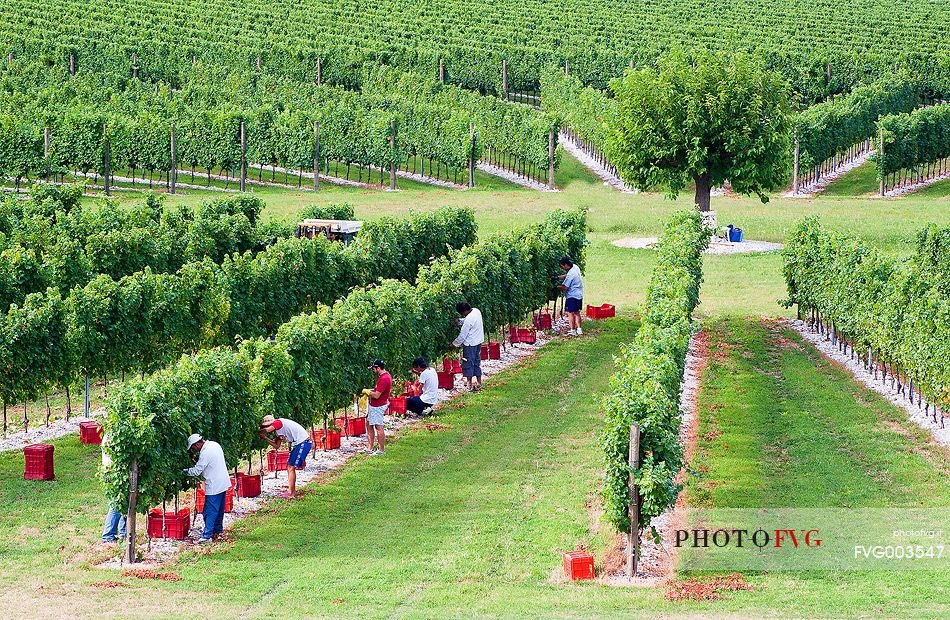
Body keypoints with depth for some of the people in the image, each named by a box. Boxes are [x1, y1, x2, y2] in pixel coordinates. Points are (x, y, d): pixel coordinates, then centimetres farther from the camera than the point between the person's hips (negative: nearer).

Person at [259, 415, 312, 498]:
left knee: (291, 467, -8)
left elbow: (265, 430, -23)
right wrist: (265, 439, 12)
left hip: (303, 443, -10)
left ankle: (290, 493, -5)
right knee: (289, 466, 15)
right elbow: (277, 446, 19)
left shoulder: (278, 422, -12)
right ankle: (292, 491, 19)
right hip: (299, 444, 10)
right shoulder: (278, 430, 17)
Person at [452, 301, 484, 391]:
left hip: (470, 344, -9)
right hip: (478, 341, 9)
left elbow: (462, 336, -18)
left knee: (468, 363, 2)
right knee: (477, 363, 16)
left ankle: (469, 385, 5)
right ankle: (479, 383, 20)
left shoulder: (468, 320, -25)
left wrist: (454, 344, -4)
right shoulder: (477, 311, 0)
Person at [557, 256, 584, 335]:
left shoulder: (571, 274, -23)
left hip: (572, 296, -9)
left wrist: (556, 287, -8)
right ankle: (579, 330, 22)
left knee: (570, 313, -2)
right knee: (577, 313, 17)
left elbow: (565, 287, -22)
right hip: (579, 295, 9)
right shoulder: (575, 267, 4)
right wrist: (558, 277, 8)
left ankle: (573, 331, 1)